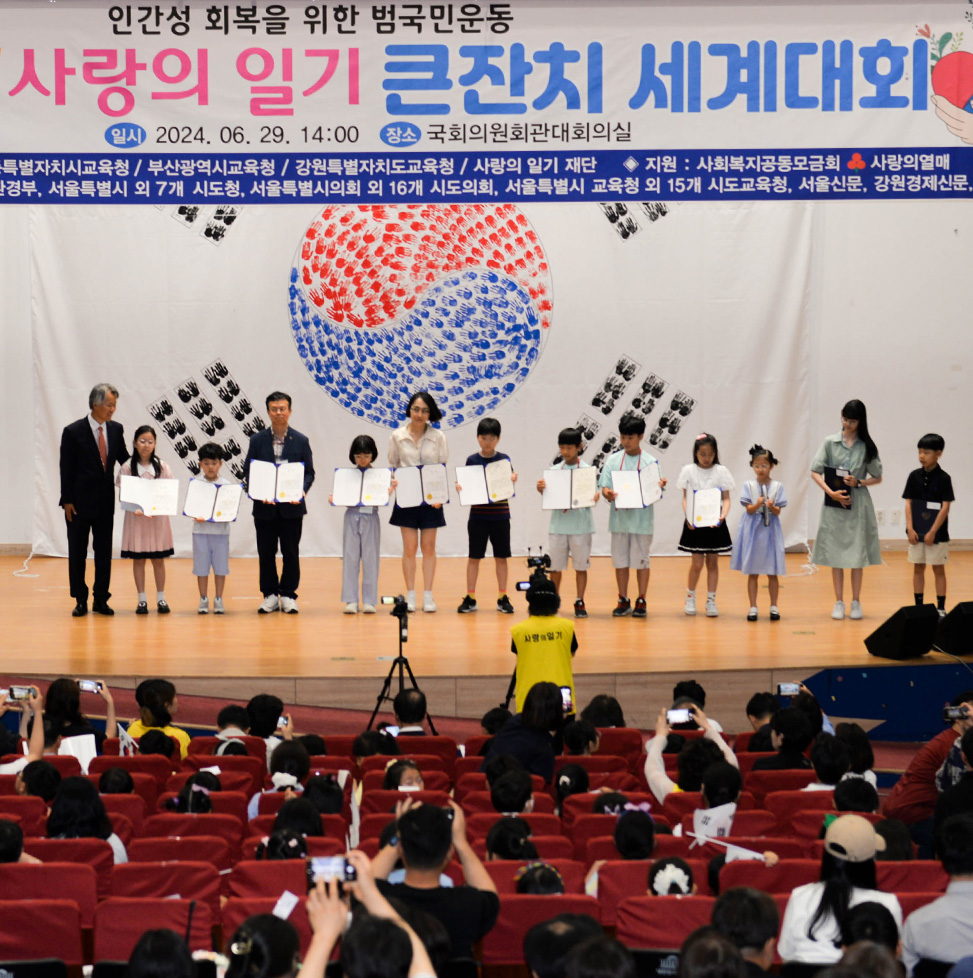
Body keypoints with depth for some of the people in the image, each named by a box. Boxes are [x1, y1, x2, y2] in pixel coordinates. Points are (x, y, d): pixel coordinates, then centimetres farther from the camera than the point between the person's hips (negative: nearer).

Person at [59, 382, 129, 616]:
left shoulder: (116, 429, 3)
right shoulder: (73, 432, -9)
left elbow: (124, 459, 13)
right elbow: (66, 469, -7)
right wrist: (67, 501, -11)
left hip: (105, 502, 4)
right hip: (80, 502, -4)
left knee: (104, 552, 6)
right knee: (77, 553, 4)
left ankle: (101, 599, 13)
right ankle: (80, 601, 12)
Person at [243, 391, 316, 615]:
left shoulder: (301, 441, 4)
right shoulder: (257, 440, 4)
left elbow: (309, 472, 3)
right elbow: (248, 472, 3)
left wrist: (302, 491, -17)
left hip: (292, 506, -1)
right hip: (264, 507, 1)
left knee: (291, 553, 3)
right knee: (266, 553, 5)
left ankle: (288, 595, 12)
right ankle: (270, 595, 14)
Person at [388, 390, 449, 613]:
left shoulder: (438, 437, 2)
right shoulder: (397, 437, 3)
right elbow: (392, 467, 8)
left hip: (430, 498, 0)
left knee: (428, 547, 3)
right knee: (409, 547, 0)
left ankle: (428, 595, 8)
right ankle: (410, 596, 6)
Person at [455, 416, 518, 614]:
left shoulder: (504, 460, 2)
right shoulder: (472, 460, 1)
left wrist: (512, 480, -21)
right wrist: (460, 488, -19)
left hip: (500, 515, 0)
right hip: (478, 515, 0)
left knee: (501, 557, 6)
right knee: (474, 557, 3)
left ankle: (502, 598, 13)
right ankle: (470, 598, 10)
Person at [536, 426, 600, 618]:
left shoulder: (587, 470, -2)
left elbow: (590, 496, -4)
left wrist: (594, 498, -26)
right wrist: (541, 489, -13)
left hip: (580, 525, -3)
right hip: (558, 523, 3)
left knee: (581, 565, 2)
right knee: (555, 565, 8)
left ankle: (580, 602, 10)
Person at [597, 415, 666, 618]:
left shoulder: (650, 462, 0)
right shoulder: (613, 460, 5)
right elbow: (604, 486, 1)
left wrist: (659, 486, -24)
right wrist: (608, 493, -21)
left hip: (641, 519, -2)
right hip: (619, 518, 2)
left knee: (641, 561, 3)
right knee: (620, 561, 8)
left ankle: (641, 602, 12)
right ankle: (623, 601, 18)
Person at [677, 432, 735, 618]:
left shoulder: (721, 471, 3)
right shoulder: (688, 471, 3)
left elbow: (726, 498, 2)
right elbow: (685, 498, 3)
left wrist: (723, 515, -17)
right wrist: (688, 516, -14)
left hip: (715, 523, 1)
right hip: (695, 523, -1)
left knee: (713, 562, 5)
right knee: (697, 563, -4)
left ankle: (711, 601, 13)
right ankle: (690, 597, 16)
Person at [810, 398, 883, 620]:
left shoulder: (867, 446, 3)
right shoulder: (830, 442, 1)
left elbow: (877, 478, 7)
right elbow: (815, 472, -1)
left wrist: (858, 482, -11)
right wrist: (831, 492, -14)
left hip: (858, 504, 0)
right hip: (834, 504, 0)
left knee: (857, 554, 3)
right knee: (835, 554, 3)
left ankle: (856, 602, 11)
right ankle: (839, 602, 10)